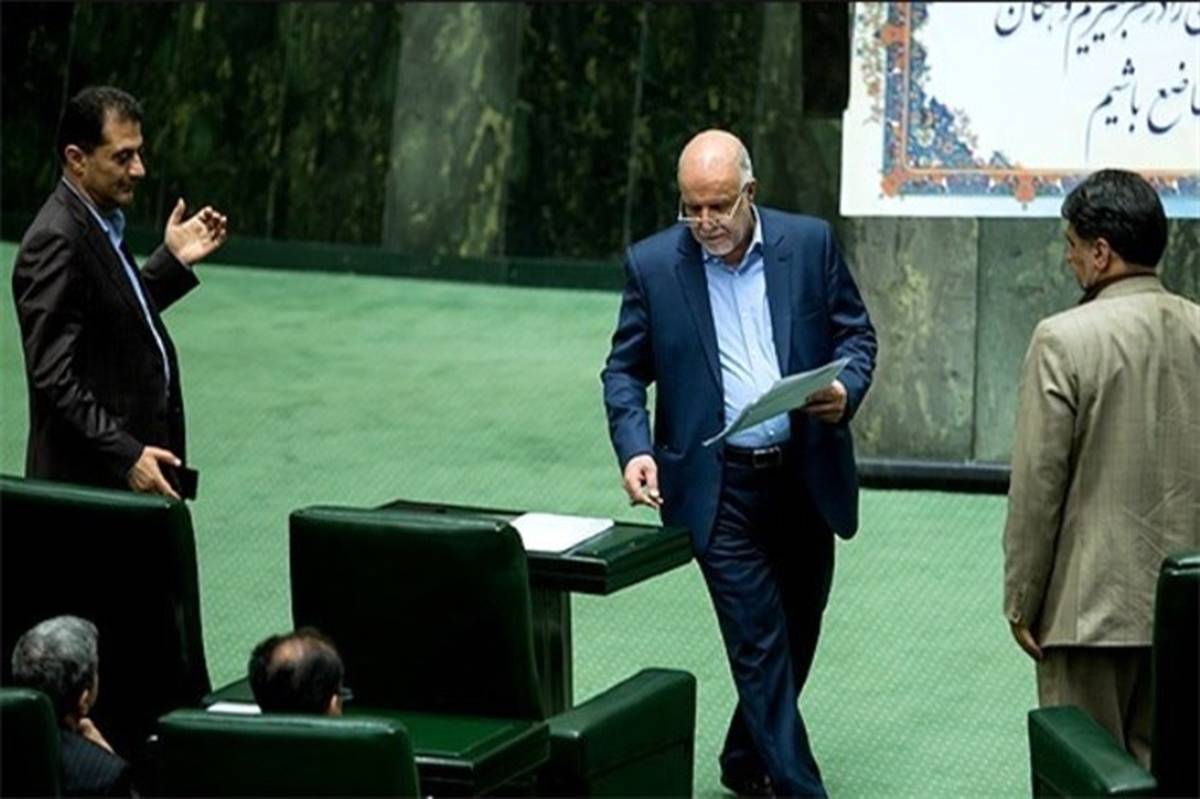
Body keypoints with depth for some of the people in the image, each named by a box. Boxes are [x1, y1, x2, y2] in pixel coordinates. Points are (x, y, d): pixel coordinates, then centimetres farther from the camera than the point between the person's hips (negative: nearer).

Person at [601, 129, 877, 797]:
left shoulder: (810, 243, -1)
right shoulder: (653, 265, -4)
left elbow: (857, 332, 7)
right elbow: (624, 370, 3)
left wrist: (846, 390, -14)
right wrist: (635, 448, -14)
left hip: (807, 475, 3)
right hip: (718, 485, -3)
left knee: (796, 634, 15)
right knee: (760, 643, -6)